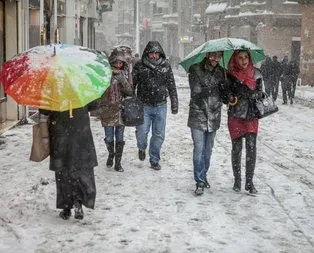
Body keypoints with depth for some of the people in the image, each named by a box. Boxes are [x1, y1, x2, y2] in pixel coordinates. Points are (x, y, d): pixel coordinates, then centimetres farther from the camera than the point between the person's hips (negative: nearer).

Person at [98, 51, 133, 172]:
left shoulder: (124, 73, 2)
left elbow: (130, 91, -6)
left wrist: (121, 77, -17)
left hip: (121, 109, 1)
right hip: (107, 109, -1)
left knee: (120, 138, 3)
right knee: (109, 138, 4)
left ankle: (118, 163, 16)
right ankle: (111, 154, 34)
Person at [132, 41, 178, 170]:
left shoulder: (165, 66, 2)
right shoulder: (139, 66, -2)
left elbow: (172, 87, 8)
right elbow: (132, 85, 3)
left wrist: (174, 105, 7)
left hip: (160, 106, 2)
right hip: (144, 106, -2)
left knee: (159, 135, 6)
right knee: (142, 132, -10)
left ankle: (154, 160, 21)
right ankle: (142, 148, 24)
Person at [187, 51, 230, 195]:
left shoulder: (221, 72, 8)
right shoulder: (195, 70, -5)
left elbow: (223, 95, 9)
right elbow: (196, 92, -13)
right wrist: (215, 88, -17)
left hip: (214, 117, 4)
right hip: (198, 115, -4)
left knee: (208, 149, 12)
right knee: (199, 148, -9)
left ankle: (203, 176, 28)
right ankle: (200, 182, -4)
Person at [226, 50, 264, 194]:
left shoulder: (256, 74, 3)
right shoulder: (231, 75, -2)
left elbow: (259, 93, 2)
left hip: (252, 116, 1)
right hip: (235, 116, -1)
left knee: (251, 148, -5)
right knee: (237, 148, 4)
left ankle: (249, 182, 4)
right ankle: (237, 180, 18)